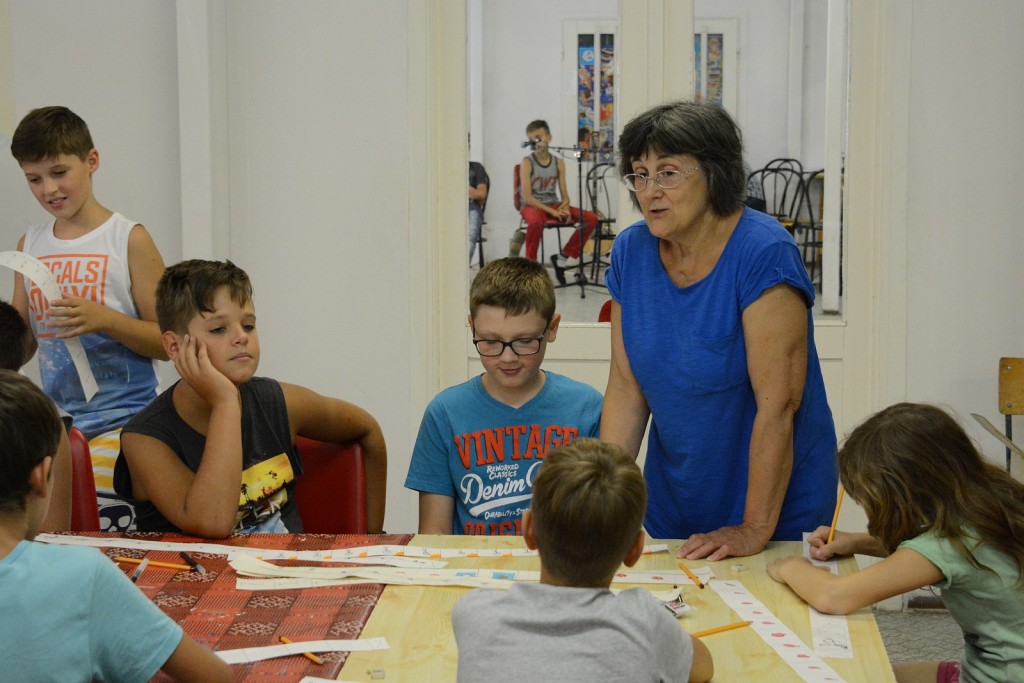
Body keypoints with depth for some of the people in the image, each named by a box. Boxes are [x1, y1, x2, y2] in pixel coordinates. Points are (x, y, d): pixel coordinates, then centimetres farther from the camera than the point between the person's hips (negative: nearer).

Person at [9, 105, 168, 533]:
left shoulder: (129, 240, -1)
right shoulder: (29, 246, 13)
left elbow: (169, 343, -3)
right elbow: (20, 346, 19)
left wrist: (106, 319, -18)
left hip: (121, 419, -4)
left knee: (103, 526, -24)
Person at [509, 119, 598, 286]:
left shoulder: (558, 163, 7)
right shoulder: (527, 162, -6)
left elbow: (564, 195, 10)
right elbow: (526, 197, -13)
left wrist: (565, 206, -14)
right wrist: (552, 211, -21)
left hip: (553, 205, 5)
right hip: (531, 206, -5)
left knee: (591, 218, -12)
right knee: (536, 221, -43)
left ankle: (563, 257, -1)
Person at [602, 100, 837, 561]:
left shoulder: (763, 255, -21)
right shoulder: (631, 251, -3)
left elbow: (777, 405, -23)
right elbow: (626, 387, -1)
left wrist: (756, 529, -22)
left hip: (776, 506, -5)